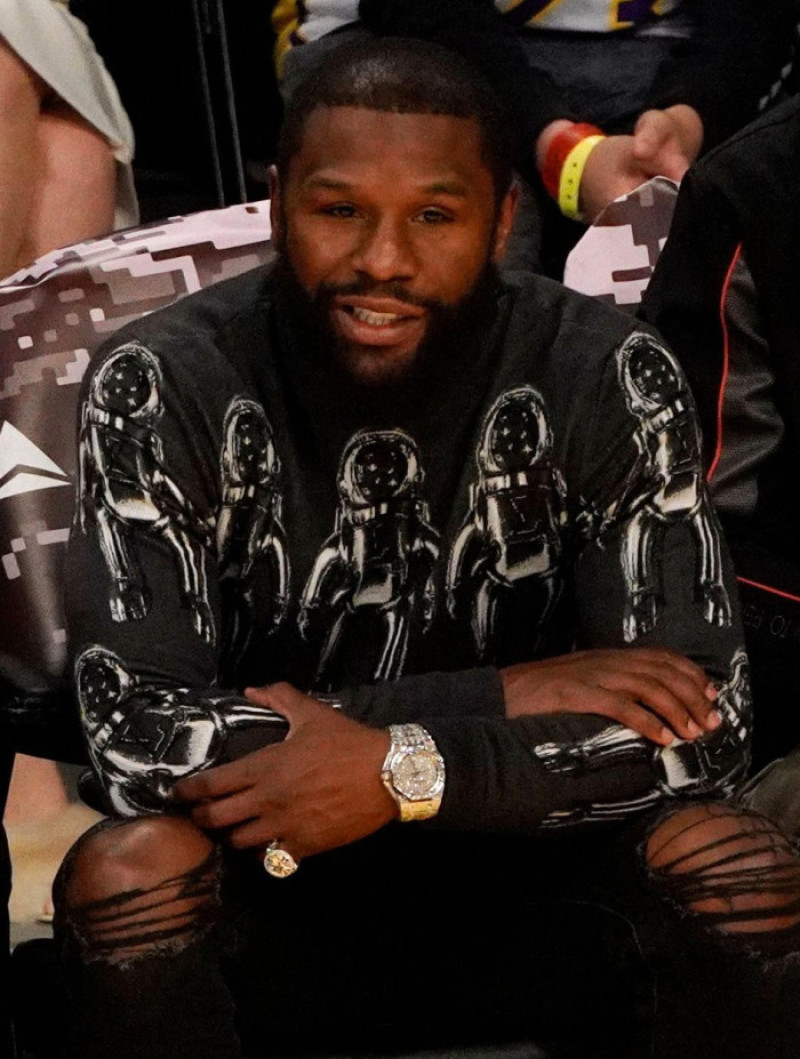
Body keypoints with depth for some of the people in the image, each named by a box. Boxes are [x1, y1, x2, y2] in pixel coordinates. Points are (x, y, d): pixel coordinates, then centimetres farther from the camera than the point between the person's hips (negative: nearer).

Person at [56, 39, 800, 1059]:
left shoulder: (607, 380, -12)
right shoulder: (159, 387, -16)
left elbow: (702, 724, -16)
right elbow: (138, 735, -25)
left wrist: (402, 770, -28)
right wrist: (506, 698, -25)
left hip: (525, 869, 1)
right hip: (269, 896, -1)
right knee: (129, 873, -32)